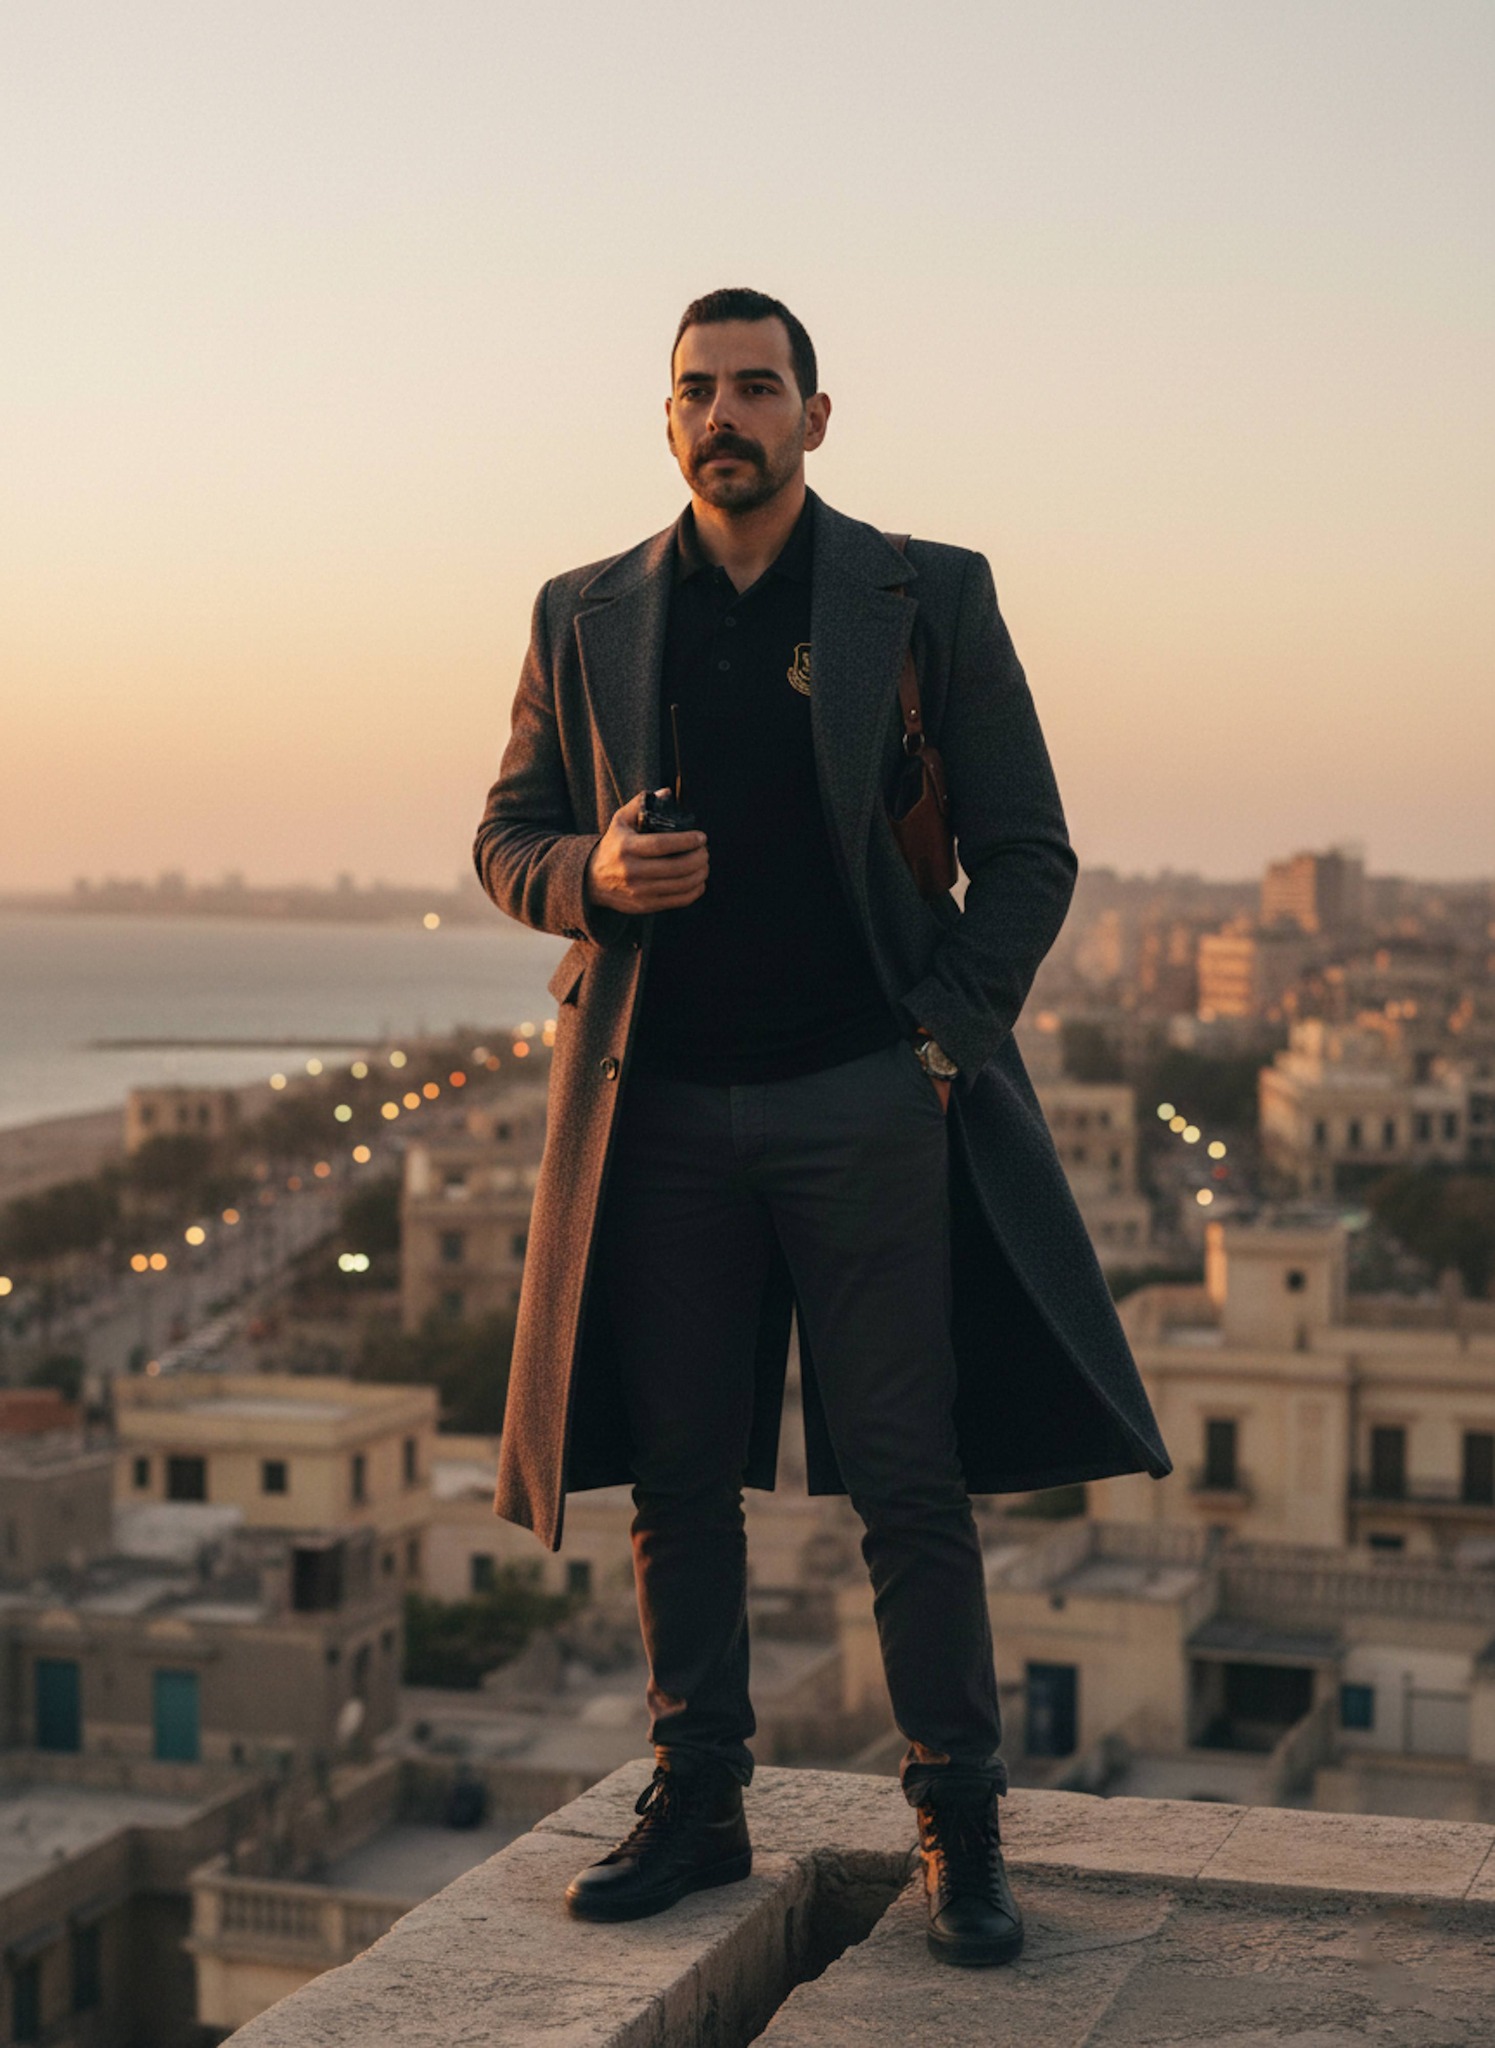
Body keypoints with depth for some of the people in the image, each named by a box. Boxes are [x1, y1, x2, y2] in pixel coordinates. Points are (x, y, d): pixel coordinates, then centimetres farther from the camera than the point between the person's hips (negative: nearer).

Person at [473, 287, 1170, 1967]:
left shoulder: (929, 600, 3)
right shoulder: (586, 617, 10)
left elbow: (1027, 854, 4)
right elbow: (508, 839, 15)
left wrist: (944, 1044, -6)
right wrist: (592, 873, -8)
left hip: (867, 1103, -2)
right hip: (660, 1112, 3)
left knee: (910, 1481, -1)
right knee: (678, 1480, 7)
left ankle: (959, 1825, 10)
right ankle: (697, 1807, 19)